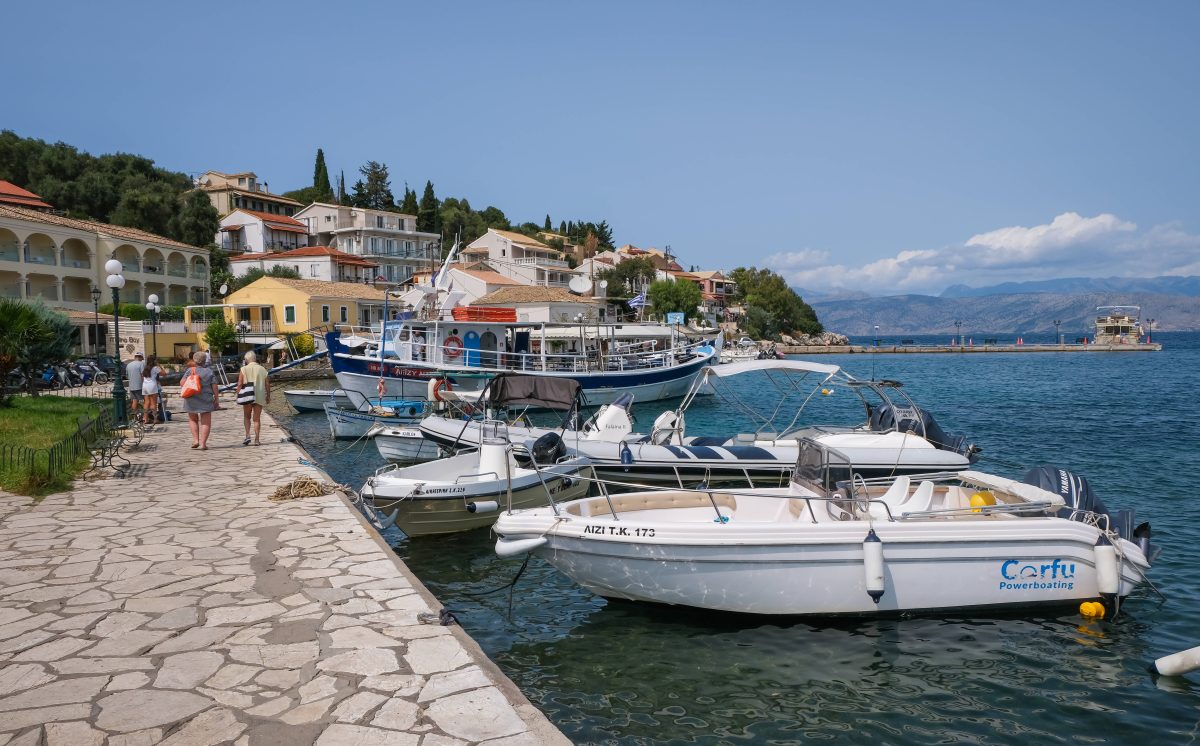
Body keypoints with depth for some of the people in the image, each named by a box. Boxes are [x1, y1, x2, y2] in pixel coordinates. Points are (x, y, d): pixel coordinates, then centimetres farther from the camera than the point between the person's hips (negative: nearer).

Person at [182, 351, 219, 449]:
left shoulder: (190, 370, -4)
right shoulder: (209, 371, 0)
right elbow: (214, 387, -2)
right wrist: (216, 400, 6)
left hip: (191, 399, 0)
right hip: (206, 400, 0)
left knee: (193, 420, 19)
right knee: (206, 422, 5)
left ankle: (195, 440, 7)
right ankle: (203, 443, -2)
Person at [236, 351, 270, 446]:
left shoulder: (244, 369, -4)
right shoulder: (262, 369, 3)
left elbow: (240, 384, -8)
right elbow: (267, 384, 4)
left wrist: (238, 395, 1)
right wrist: (268, 396, 12)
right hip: (260, 397, 2)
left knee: (246, 417, 15)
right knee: (257, 418, 6)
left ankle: (247, 435, -1)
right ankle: (257, 440, 4)